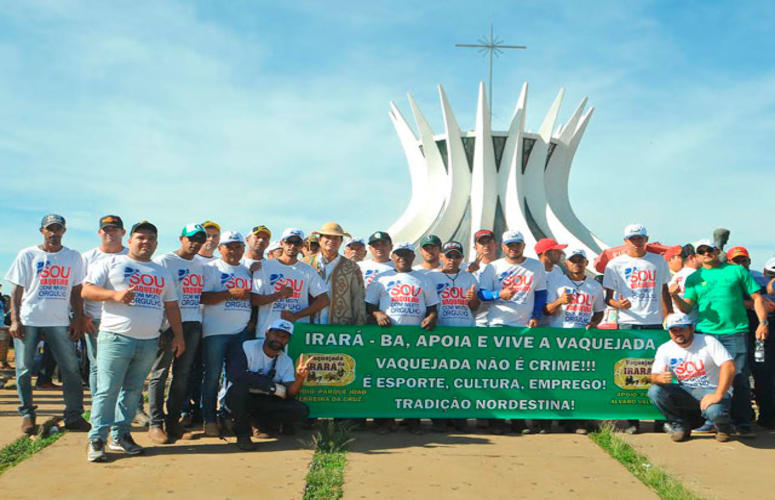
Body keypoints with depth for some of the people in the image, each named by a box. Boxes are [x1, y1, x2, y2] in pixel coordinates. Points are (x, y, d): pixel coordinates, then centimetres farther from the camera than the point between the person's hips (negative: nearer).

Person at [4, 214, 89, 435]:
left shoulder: (74, 257, 9)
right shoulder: (27, 255, 5)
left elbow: (76, 291, 11)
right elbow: (17, 290, 3)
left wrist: (78, 319, 3)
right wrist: (15, 320, -6)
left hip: (60, 321, 1)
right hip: (28, 321, -1)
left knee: (71, 369, -2)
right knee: (24, 369, 0)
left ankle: (73, 416, 5)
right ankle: (27, 415, 13)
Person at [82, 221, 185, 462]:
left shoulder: (162, 273, 20)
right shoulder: (111, 263, 5)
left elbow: (171, 306, 21)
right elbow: (87, 290, -2)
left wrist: (178, 335, 13)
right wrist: (115, 294, -18)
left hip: (149, 342, 5)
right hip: (116, 337, -5)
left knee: (133, 390, 8)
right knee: (107, 390, -7)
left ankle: (120, 435, 18)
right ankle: (96, 439, -1)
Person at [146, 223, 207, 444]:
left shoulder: (200, 266, 17)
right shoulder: (164, 261, -2)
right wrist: (158, 326, -14)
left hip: (193, 324, 6)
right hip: (169, 323, -6)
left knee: (182, 374, 8)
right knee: (160, 372, -2)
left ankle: (173, 421, 16)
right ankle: (155, 424, 3)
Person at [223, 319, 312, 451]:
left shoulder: (286, 361, 1)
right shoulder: (246, 347, -15)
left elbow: (289, 394, -10)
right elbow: (234, 374, -33)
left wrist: (300, 378, -34)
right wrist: (274, 387, -28)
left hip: (263, 402, 4)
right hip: (237, 399, -4)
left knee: (301, 411, -17)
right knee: (240, 385, -38)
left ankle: (262, 423, 8)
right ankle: (242, 434, -17)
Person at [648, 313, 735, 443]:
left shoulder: (708, 342, -11)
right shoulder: (664, 349, 0)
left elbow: (729, 366, -22)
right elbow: (654, 377, -3)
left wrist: (718, 395, -32)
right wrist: (660, 378, -30)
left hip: (711, 390, -4)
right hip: (685, 392, 4)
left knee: (714, 411, -37)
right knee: (654, 391, -21)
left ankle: (723, 426, 4)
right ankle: (680, 426, 1)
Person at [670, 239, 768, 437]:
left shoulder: (737, 271, 9)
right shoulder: (694, 279, 12)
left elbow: (756, 297, 9)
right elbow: (687, 308, 5)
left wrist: (763, 322, -2)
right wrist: (675, 296, -15)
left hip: (735, 332, -1)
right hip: (706, 333, 2)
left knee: (740, 379, -4)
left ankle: (742, 423, 2)